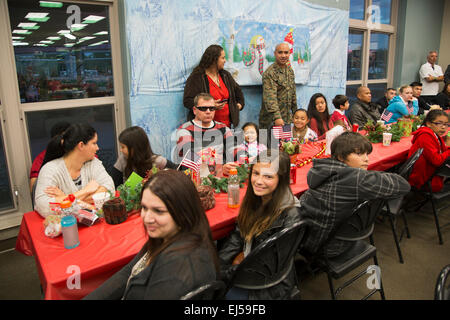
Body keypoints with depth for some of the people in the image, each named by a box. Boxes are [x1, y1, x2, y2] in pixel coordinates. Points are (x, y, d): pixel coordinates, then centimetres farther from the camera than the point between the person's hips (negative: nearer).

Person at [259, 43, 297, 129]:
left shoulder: (290, 70, 11)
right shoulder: (269, 73, -15)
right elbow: (270, 98, -25)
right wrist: (277, 117, -34)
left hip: (287, 119, 7)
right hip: (271, 120, -7)